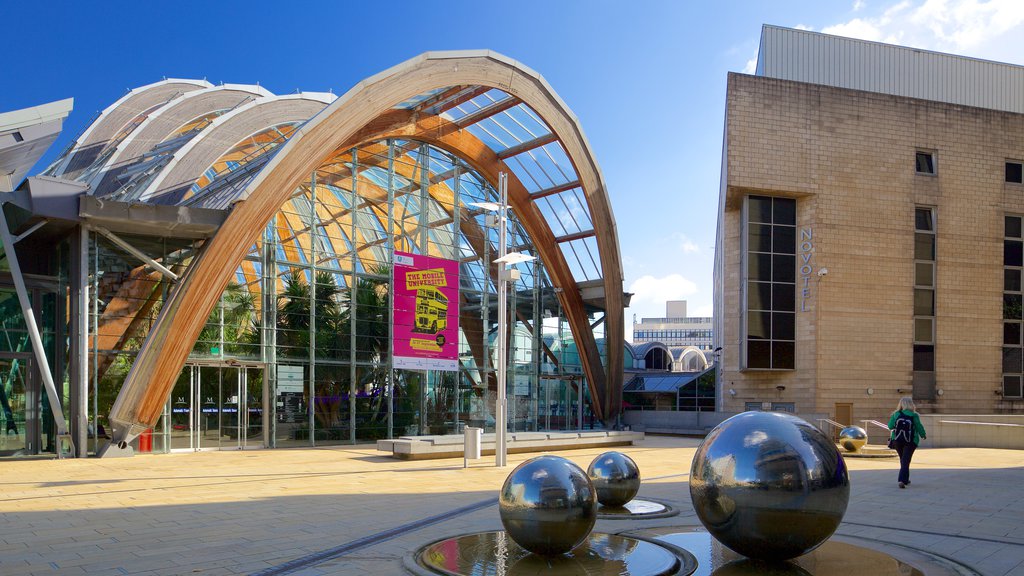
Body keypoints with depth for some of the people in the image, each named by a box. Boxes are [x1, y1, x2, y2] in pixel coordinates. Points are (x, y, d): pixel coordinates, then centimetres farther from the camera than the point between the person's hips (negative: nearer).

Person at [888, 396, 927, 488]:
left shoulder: (895, 414, -2)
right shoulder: (914, 415, -8)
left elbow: (890, 426, 2)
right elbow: (919, 427, -2)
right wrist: (924, 434, 17)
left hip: (897, 440, 3)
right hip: (910, 442, -3)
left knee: (903, 460, 20)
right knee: (906, 461, -4)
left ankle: (905, 479, 29)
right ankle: (902, 480, -19)